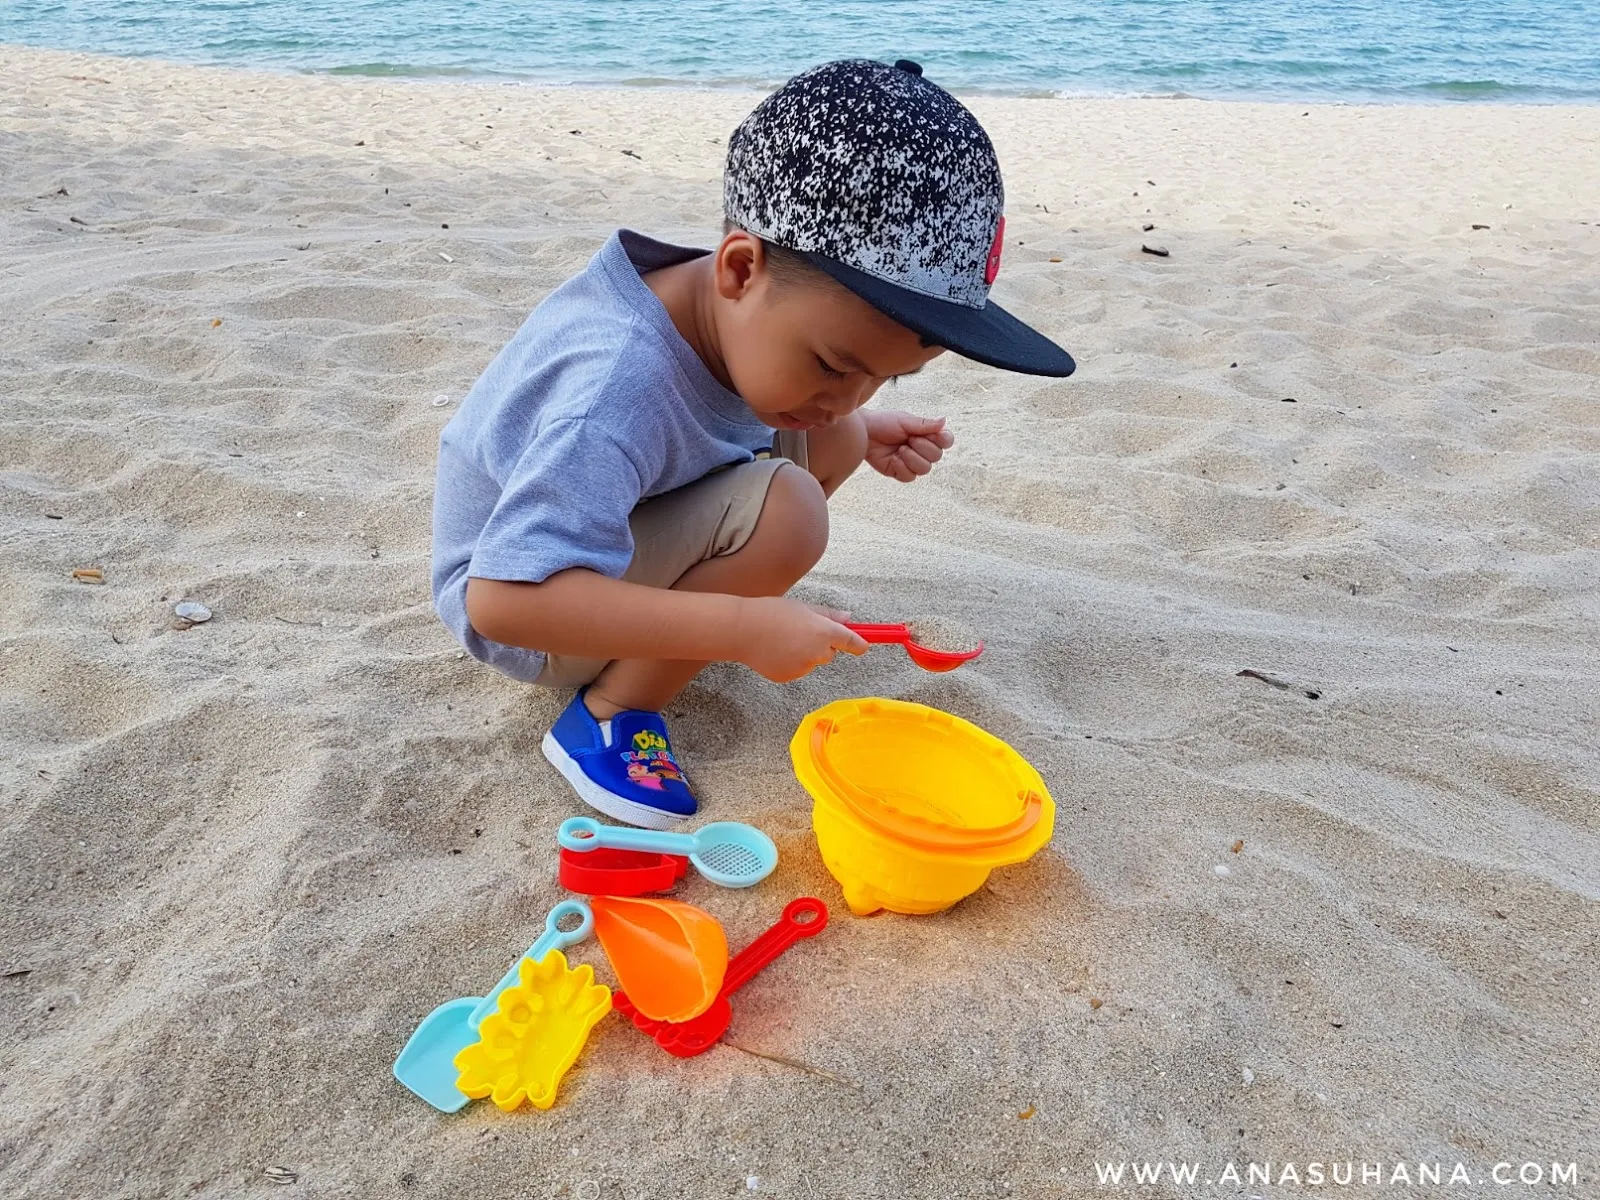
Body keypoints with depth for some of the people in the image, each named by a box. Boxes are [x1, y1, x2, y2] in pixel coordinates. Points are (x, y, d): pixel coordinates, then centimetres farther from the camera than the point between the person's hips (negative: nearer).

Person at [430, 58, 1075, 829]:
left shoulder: (735, 309, -12)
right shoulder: (615, 391, -38)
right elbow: (501, 598, -42)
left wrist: (859, 430, -5)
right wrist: (738, 628, -43)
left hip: (608, 528, 8)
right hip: (523, 615, -8)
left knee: (834, 443, -3)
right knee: (784, 512, -30)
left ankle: (680, 605, 8)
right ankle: (608, 713, -12)